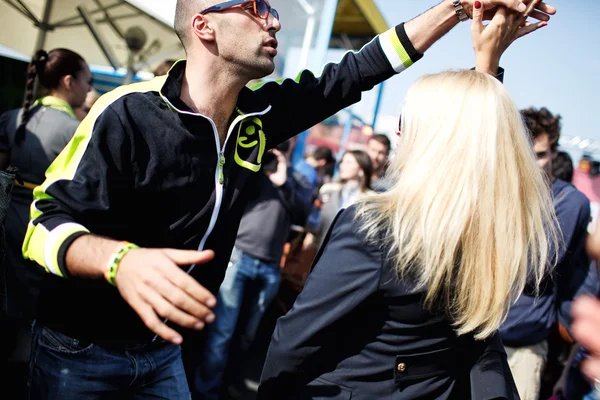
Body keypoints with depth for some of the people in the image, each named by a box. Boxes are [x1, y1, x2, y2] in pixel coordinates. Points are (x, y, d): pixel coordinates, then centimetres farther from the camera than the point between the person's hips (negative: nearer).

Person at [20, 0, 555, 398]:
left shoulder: (257, 117, -5)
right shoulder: (129, 115, -24)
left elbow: (357, 72, -2)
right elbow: (47, 223, -24)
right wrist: (120, 260, -47)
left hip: (165, 347, 5)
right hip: (81, 351, -5)